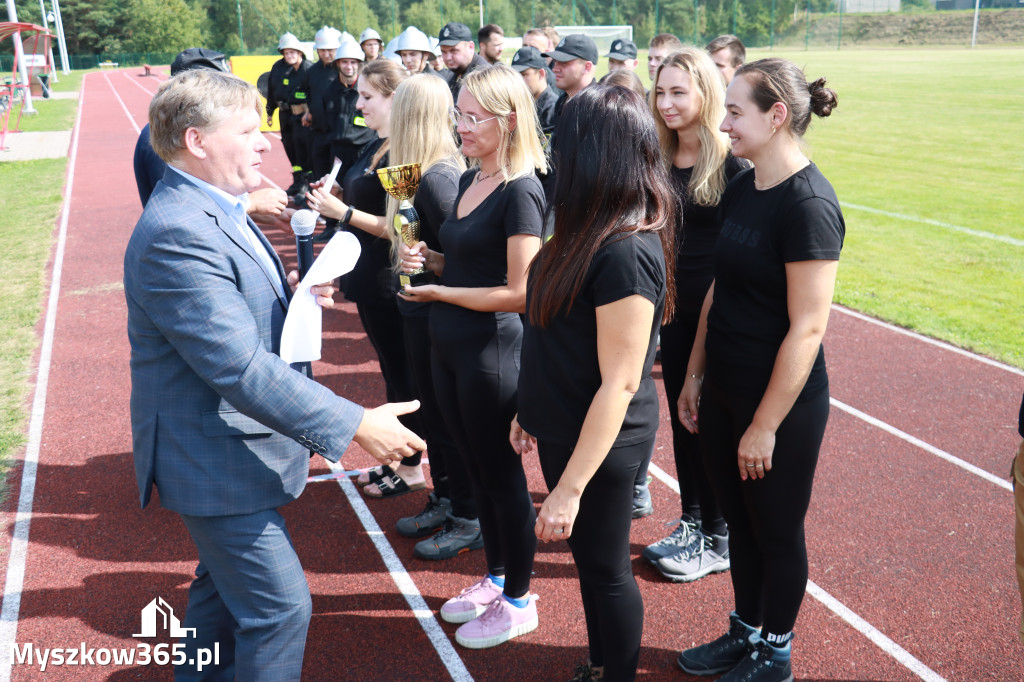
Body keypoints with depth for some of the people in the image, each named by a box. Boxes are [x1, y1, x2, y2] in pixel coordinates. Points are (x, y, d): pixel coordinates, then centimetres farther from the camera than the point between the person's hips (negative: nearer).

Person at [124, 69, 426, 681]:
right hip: (218, 462, -11)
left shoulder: (213, 211, 7)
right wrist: (354, 425, -31)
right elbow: (242, 368, -32)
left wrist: (290, 292, -2)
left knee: (224, 583, 26)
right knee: (279, 607, 0)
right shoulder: (176, 235, -28)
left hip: (229, 446, 11)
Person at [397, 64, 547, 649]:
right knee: (478, 469, 19)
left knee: (502, 473, 6)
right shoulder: (469, 181, 10)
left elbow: (519, 293, -21)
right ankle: (496, 577, 37)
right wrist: (428, 259, -1)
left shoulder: (520, 190, -17)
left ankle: (518, 599, 25)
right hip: (450, 347, 8)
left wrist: (437, 292, -14)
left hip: (494, 349, -8)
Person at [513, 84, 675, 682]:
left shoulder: (625, 251, -27)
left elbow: (619, 383, -26)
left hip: (601, 442, -9)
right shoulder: (593, 231, 1)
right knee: (590, 556, 24)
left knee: (606, 566, 12)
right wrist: (533, 412, 16)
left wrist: (571, 486, -23)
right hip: (565, 427, 9)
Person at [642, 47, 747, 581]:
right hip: (673, 308, 6)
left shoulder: (731, 162, -13)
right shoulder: (660, 159, 6)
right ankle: (691, 524, 31)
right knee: (681, 417, 14)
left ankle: (717, 539, 21)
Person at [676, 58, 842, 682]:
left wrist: (766, 426, -18)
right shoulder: (741, 189, 4)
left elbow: (807, 328, -22)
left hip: (781, 402, -7)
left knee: (778, 533, 12)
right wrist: (695, 375, 12)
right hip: (724, 392, 8)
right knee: (739, 522, 21)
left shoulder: (808, 204, -21)